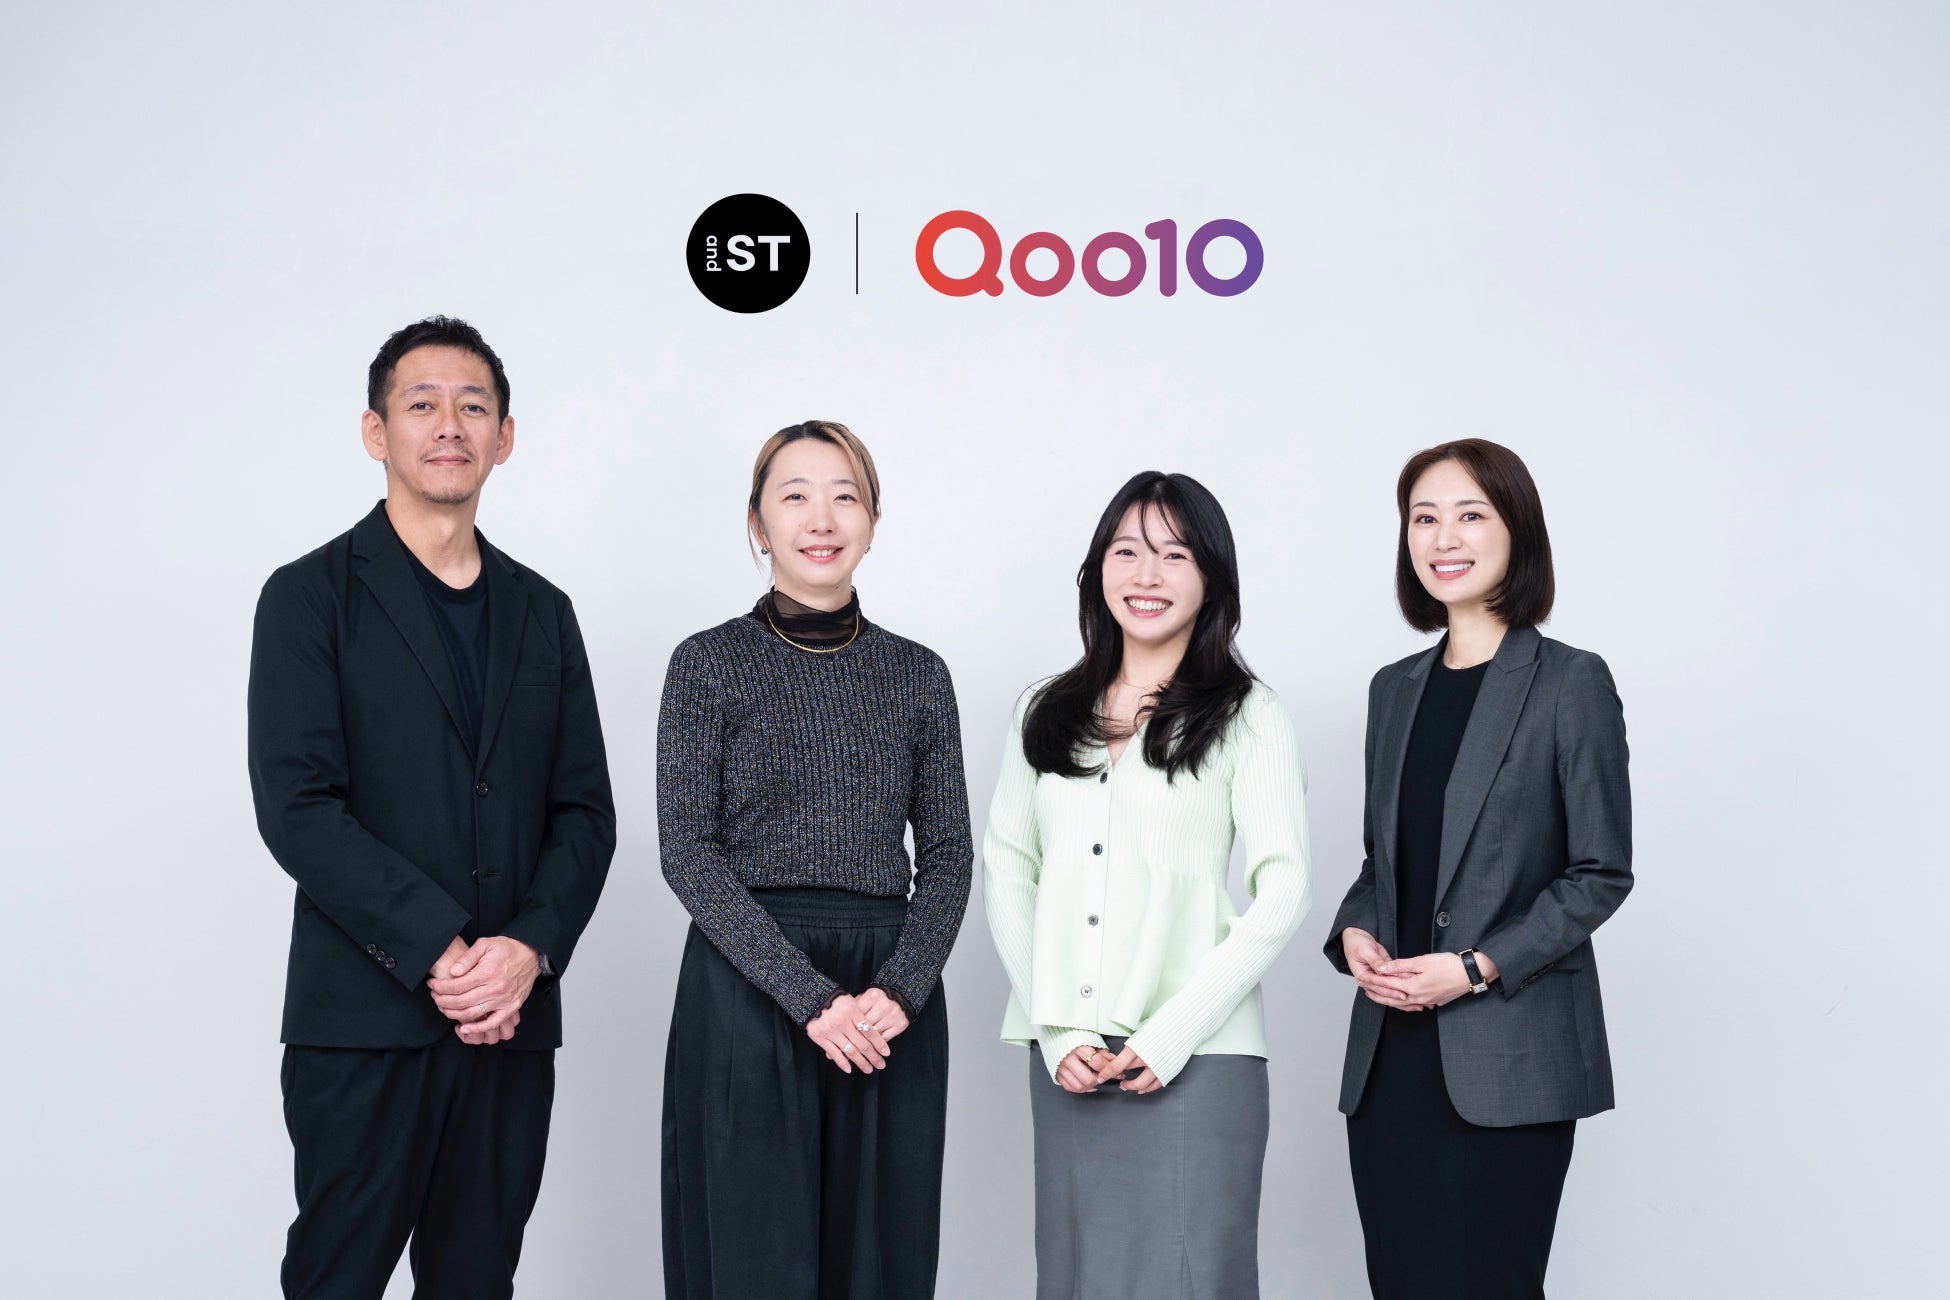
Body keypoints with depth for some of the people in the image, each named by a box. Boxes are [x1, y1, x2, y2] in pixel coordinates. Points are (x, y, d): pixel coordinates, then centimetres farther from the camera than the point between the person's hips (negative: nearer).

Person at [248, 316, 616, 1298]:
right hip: (363, 1026, -4)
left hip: (512, 1021, 4)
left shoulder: (542, 611, 14)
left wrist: (530, 950, -8)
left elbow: (585, 811, 10)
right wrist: (442, 952, -16)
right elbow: (296, 806, -10)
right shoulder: (311, 596, 0)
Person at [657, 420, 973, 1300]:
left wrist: (900, 990, -10)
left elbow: (947, 855, 7)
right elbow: (688, 852, -7)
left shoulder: (918, 674, 9)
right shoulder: (709, 665, 1)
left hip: (892, 1004, 3)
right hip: (747, 989, -3)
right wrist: (810, 997, -16)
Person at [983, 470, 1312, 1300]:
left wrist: (1173, 1034, -12)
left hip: (1197, 1057, -3)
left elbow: (1282, 892, -4)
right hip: (1064, 1055, 4)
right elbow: (1006, 870, 9)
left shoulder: (1246, 718, 1)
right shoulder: (1047, 714, 12)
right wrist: (1054, 1030, -3)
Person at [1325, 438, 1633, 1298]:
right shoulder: (1395, 688, 14)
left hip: (1507, 1062, -5)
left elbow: (1602, 871, -6)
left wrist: (1480, 966, -14)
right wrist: (1354, 931, -1)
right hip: (1391, 1056, 5)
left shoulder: (1571, 684, -4)